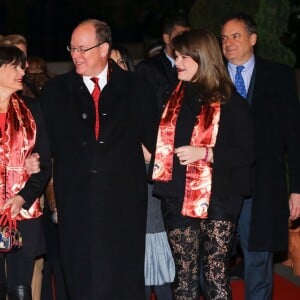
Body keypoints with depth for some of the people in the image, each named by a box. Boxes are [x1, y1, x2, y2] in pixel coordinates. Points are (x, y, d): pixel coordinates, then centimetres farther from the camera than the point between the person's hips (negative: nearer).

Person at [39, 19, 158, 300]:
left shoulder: (135, 88, 5)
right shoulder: (54, 91, 6)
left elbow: (153, 137, 11)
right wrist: (53, 196, 1)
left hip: (125, 204, -1)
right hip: (76, 203, 1)